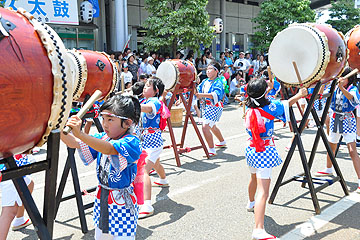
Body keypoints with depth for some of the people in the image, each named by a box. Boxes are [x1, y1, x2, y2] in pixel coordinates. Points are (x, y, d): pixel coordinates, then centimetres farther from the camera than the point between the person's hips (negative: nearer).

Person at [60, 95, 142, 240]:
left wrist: (80, 134, -47)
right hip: (101, 200, 7)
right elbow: (74, 143, 0)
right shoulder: (101, 138, 3)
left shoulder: (131, 142, -20)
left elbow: (109, 149, -38)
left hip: (122, 202, -7)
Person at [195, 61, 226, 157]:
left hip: (214, 107, -9)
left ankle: (212, 150, -13)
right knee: (212, 126, 25)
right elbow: (199, 90, 13)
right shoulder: (205, 81, 11)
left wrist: (203, 95, -40)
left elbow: (217, 95, -31)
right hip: (206, 106, 9)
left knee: (205, 127, -19)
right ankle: (222, 142, 48)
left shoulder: (218, 82, -14)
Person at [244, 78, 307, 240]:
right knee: (263, 192, -14)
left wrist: (266, 88, 37)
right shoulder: (269, 108, -15)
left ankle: (251, 203, 59)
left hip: (251, 150, 8)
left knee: (254, 178, 33)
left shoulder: (249, 108, 2)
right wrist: (300, 94, 17)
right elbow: (287, 104, -1)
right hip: (265, 152, -8)